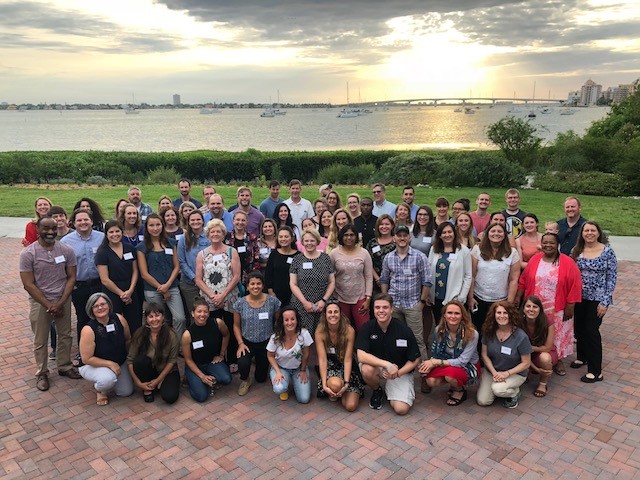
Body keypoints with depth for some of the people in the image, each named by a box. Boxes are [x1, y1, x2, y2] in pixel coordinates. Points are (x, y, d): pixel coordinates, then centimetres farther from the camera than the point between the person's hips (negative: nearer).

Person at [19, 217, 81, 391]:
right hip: (39, 302, -2)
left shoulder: (67, 250, -6)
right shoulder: (28, 253, -12)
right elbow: (28, 284, -12)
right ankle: (41, 373, 26)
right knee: (40, 341, 10)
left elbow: (71, 278, -2)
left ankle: (64, 366, 32)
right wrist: (48, 305, -14)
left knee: (65, 335, 14)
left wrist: (60, 302, -12)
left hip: (63, 300, 2)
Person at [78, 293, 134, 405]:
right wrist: (110, 364, -24)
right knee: (108, 379, -36)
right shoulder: (88, 330, -27)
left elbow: (128, 340, 3)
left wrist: (124, 356, 6)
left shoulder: (119, 319, -16)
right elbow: (86, 359, -23)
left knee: (127, 392, 2)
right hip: (92, 365, -5)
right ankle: (100, 390, 2)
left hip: (119, 363, 5)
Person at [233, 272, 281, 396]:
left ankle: (259, 360, 47)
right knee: (243, 364, -31)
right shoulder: (240, 303, -10)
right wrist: (241, 343, -11)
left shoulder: (273, 301, -12)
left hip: (266, 343, 1)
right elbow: (236, 325, -1)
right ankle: (245, 381, 5)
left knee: (261, 378, 13)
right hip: (247, 342, -1)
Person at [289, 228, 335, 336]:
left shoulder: (325, 258, 7)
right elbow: (293, 284, 2)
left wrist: (324, 300, -5)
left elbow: (332, 282, 7)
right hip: (301, 306, -1)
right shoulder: (297, 260, 4)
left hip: (322, 306, 1)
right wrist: (305, 302, -8)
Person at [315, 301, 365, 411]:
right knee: (335, 384, -37)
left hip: (347, 368, 1)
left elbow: (347, 360, -17)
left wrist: (346, 383, -26)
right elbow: (322, 359, -18)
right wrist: (324, 385, -26)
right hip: (330, 366, 0)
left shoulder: (349, 331, -18)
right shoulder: (320, 332, -16)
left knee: (351, 406, -15)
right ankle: (332, 394, 1)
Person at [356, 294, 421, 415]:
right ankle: (377, 391, 1)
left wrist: (397, 373, -23)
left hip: (401, 370, -1)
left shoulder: (404, 330, -17)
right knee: (366, 369, -34)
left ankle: (389, 389, 15)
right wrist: (387, 364, -34)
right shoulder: (367, 327, -13)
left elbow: (415, 360, -8)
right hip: (376, 366, 1)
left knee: (401, 409, -19)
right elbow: (361, 356, -23)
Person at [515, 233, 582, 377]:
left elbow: (575, 285, -8)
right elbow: (523, 280, 7)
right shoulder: (534, 260, 1)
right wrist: (518, 297, 5)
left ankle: (558, 360, 30)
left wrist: (570, 306, -9)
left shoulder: (568, 263, -9)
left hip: (557, 310, -2)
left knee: (558, 335, 11)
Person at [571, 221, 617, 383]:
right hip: (579, 297, 4)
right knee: (579, 328, 13)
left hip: (597, 299, -4)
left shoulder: (607, 252, -9)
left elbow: (612, 278, -8)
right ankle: (582, 357, 36)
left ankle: (596, 371, 8)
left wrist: (605, 302, -12)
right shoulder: (576, 251, 1)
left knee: (591, 330, -3)